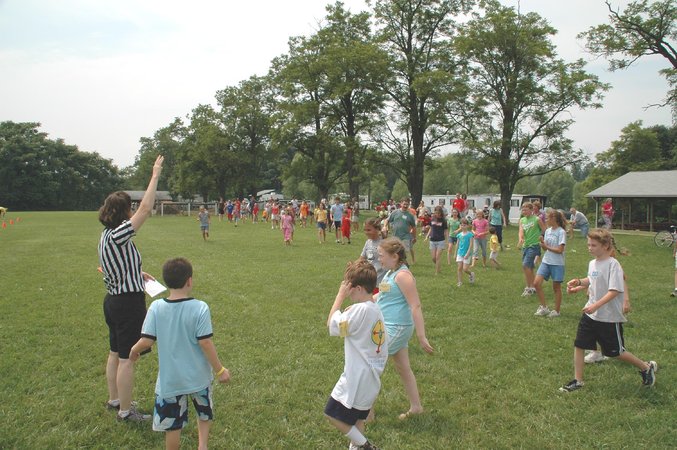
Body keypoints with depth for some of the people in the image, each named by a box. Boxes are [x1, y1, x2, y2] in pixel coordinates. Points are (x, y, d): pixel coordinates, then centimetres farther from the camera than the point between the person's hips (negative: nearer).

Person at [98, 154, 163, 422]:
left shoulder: (106, 235, 7)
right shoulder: (117, 235, -21)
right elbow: (145, 209, -27)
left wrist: (138, 274, 16)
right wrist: (155, 176, -21)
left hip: (113, 299, 10)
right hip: (129, 302, -10)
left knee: (115, 353, 21)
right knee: (127, 358, 1)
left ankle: (114, 400, 36)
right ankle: (125, 411, 12)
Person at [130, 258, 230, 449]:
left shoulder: (156, 307, -12)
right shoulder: (200, 308, -18)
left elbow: (147, 341, -12)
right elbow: (205, 343, -18)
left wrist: (134, 350, 11)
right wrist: (220, 370, -7)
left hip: (169, 380, 1)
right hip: (198, 377, 0)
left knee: (172, 425, 18)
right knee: (205, 414, 26)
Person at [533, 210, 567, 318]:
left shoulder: (561, 232, -12)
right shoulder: (548, 231, 9)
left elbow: (560, 250, -17)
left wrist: (547, 247, -10)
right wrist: (542, 242, -9)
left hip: (557, 264, -6)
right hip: (545, 261, 6)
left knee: (556, 287, 6)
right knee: (536, 283, -4)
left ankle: (556, 311, 20)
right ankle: (544, 308, 9)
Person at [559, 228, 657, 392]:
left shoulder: (613, 264, -18)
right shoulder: (592, 263, 5)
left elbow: (615, 291, -25)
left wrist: (596, 305, -32)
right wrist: (579, 283, 5)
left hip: (609, 317, -7)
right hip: (590, 315, 7)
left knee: (615, 352, 8)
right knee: (578, 345, 2)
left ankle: (647, 367, 33)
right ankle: (578, 381, 14)